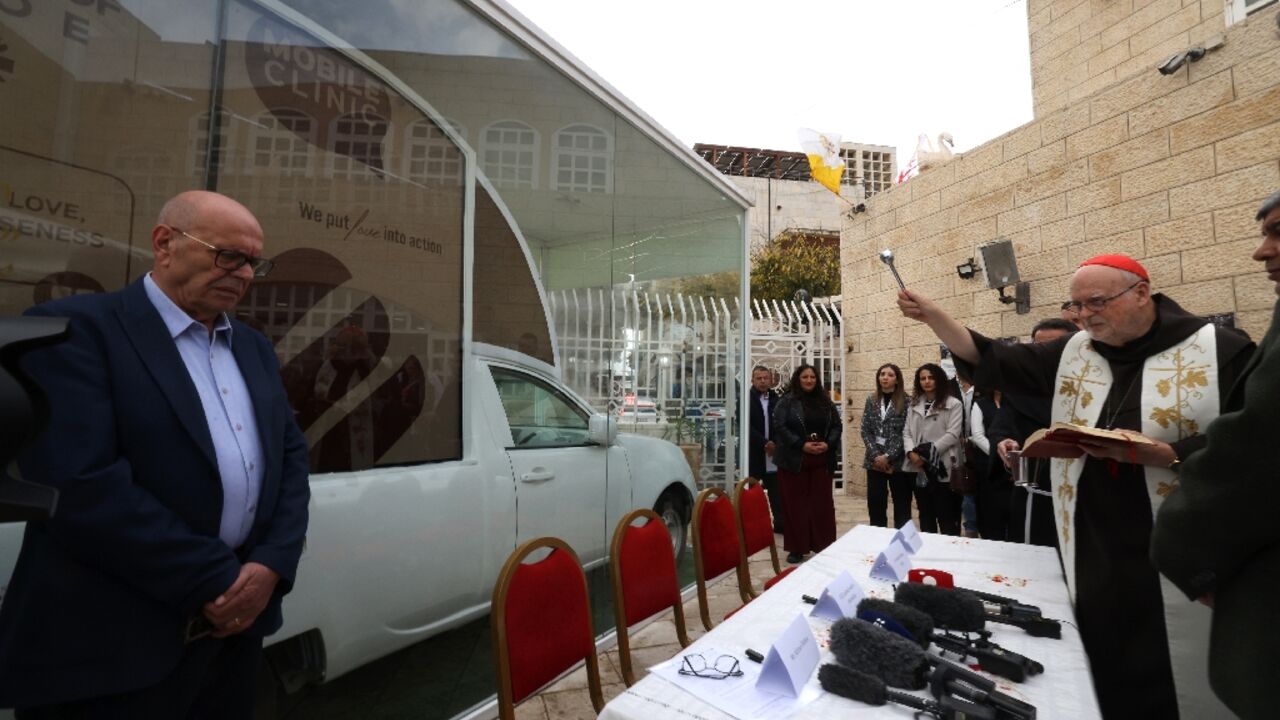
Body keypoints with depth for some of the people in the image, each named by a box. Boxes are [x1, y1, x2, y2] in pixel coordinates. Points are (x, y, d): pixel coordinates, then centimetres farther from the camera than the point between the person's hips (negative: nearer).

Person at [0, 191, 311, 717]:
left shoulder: (253, 347, 11)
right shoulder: (76, 327, -10)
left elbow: (291, 455, 8)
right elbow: (81, 485, -20)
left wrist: (272, 564, -7)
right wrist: (215, 581, -16)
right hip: (114, 642, -6)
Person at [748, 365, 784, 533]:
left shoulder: (776, 399, 9)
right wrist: (764, 443, -17)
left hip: (774, 451, 4)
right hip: (753, 453, -4)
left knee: (776, 490, 6)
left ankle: (780, 522, 14)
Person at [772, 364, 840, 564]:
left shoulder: (825, 401, 11)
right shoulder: (787, 401, -3)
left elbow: (837, 425, 10)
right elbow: (779, 426, -11)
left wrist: (828, 444, -7)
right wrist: (801, 444, -17)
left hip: (822, 460, 4)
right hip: (794, 459, -4)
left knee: (823, 502, 8)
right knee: (795, 503, 3)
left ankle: (824, 545, 20)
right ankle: (796, 548, 12)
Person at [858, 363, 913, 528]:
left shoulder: (905, 401, -5)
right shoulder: (871, 400, 7)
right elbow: (865, 430, 3)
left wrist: (888, 456, -15)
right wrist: (875, 455, -9)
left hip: (898, 461, -3)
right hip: (875, 460, 3)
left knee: (902, 503, 6)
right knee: (875, 502, 8)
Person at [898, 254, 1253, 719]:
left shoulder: (1220, 351, -6)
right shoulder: (1073, 354, 6)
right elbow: (993, 363, 2)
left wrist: (1157, 453, -25)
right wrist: (932, 315, -8)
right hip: (1094, 552, 4)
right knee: (1104, 674, 16)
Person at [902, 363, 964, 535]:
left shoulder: (953, 404, -5)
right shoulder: (914, 404, 13)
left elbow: (952, 434, -12)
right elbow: (907, 432, 8)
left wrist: (929, 452, -17)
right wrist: (911, 452, -10)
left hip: (942, 467, -5)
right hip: (919, 467, 5)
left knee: (946, 516, 1)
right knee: (925, 514, 16)